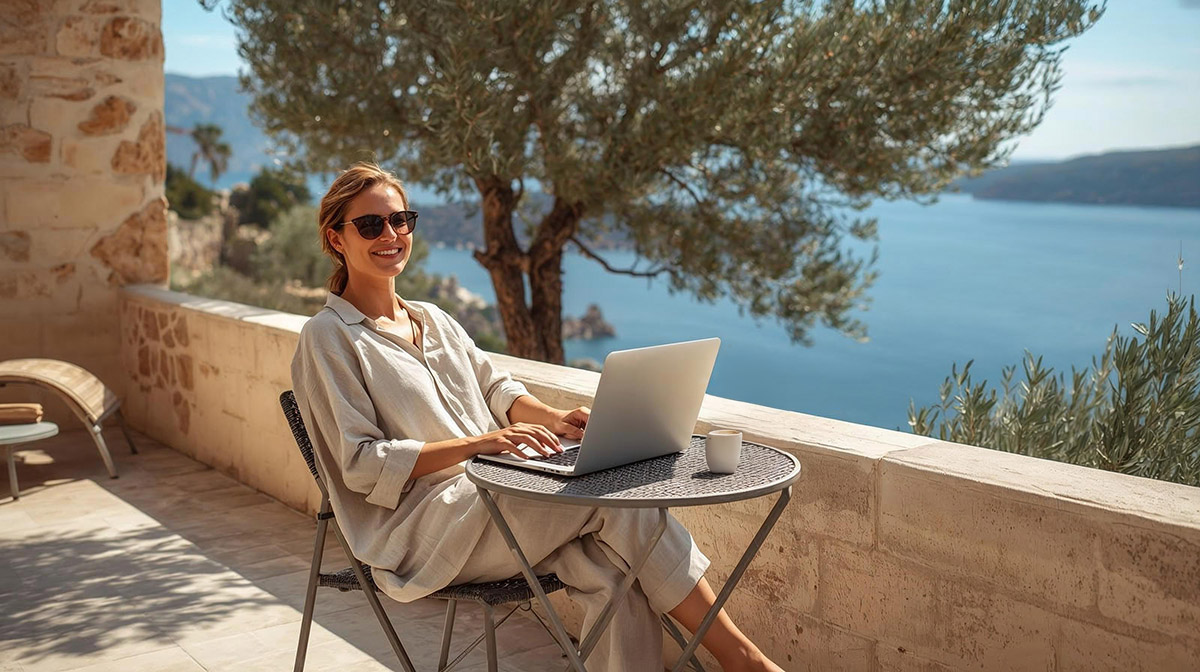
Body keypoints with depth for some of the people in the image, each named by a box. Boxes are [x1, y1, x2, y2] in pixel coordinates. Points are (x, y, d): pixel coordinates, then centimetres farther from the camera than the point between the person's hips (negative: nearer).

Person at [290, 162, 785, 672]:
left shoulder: (431, 319, 21)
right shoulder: (329, 336, -2)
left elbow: (496, 388, 18)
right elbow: (362, 463, -10)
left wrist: (553, 417, -5)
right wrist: (477, 443, -20)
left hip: (489, 499, 6)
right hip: (416, 528, -6)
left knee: (612, 569, -25)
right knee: (617, 499, -22)